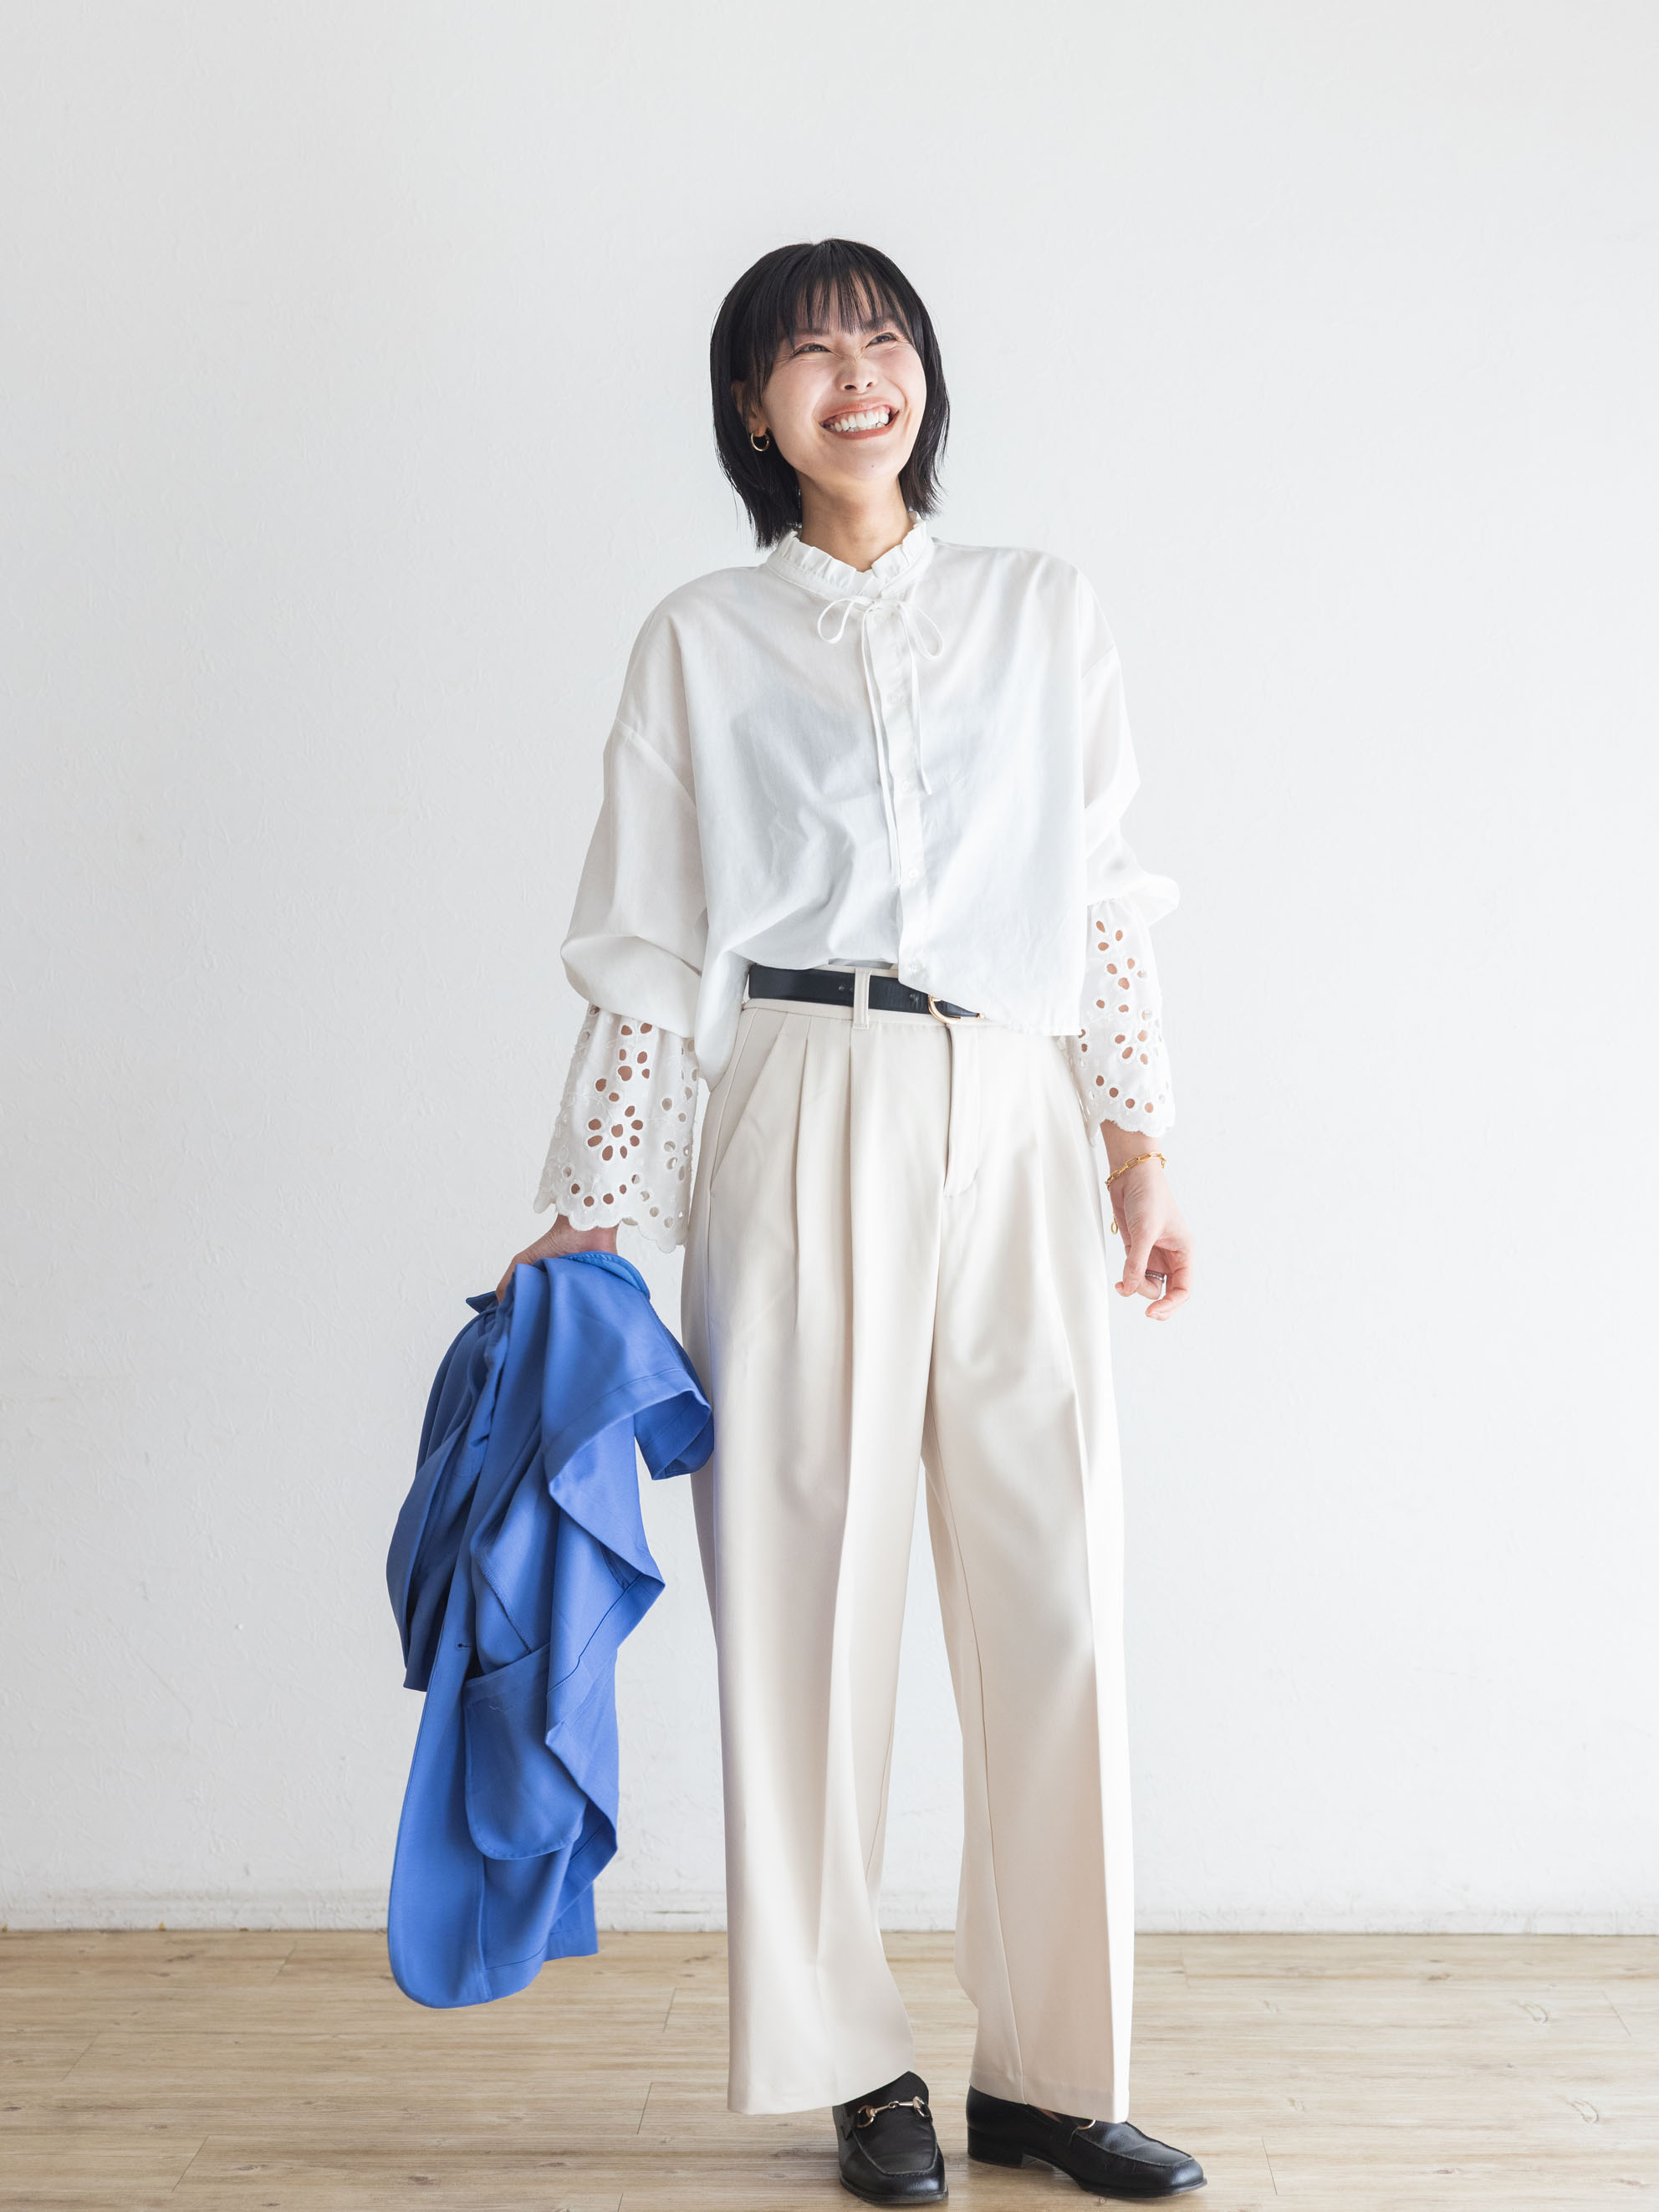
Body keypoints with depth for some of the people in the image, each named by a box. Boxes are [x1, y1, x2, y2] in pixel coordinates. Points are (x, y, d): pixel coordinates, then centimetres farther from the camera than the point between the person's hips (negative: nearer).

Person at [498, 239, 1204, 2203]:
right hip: (803, 1127, -1)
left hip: (1013, 1128, 2)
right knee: (811, 1583, 0)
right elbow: (645, 947, 5)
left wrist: (1140, 1154, 5)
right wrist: (592, 1211, 0)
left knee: (1055, 1593, 0)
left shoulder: (1044, 613, 14)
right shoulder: (701, 642, 8)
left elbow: (1105, 903, 12)